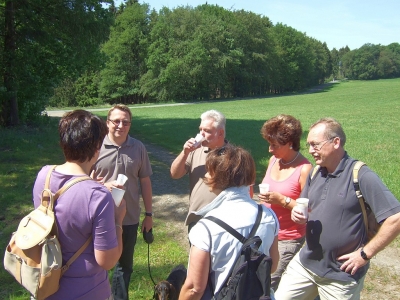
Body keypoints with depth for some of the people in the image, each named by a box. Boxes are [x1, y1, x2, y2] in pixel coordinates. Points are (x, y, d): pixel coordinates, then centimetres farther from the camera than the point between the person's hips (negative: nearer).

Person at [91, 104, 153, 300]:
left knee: (125, 264, 19)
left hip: (130, 218, 2)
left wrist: (148, 214, 6)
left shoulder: (138, 148, -2)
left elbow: (145, 182, 4)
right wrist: (103, 186, -23)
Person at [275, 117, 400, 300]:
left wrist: (365, 254, -17)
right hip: (305, 263, 6)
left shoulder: (361, 176, -17)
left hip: (341, 275, -6)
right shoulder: (315, 174, 4)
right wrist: (298, 214, -8)